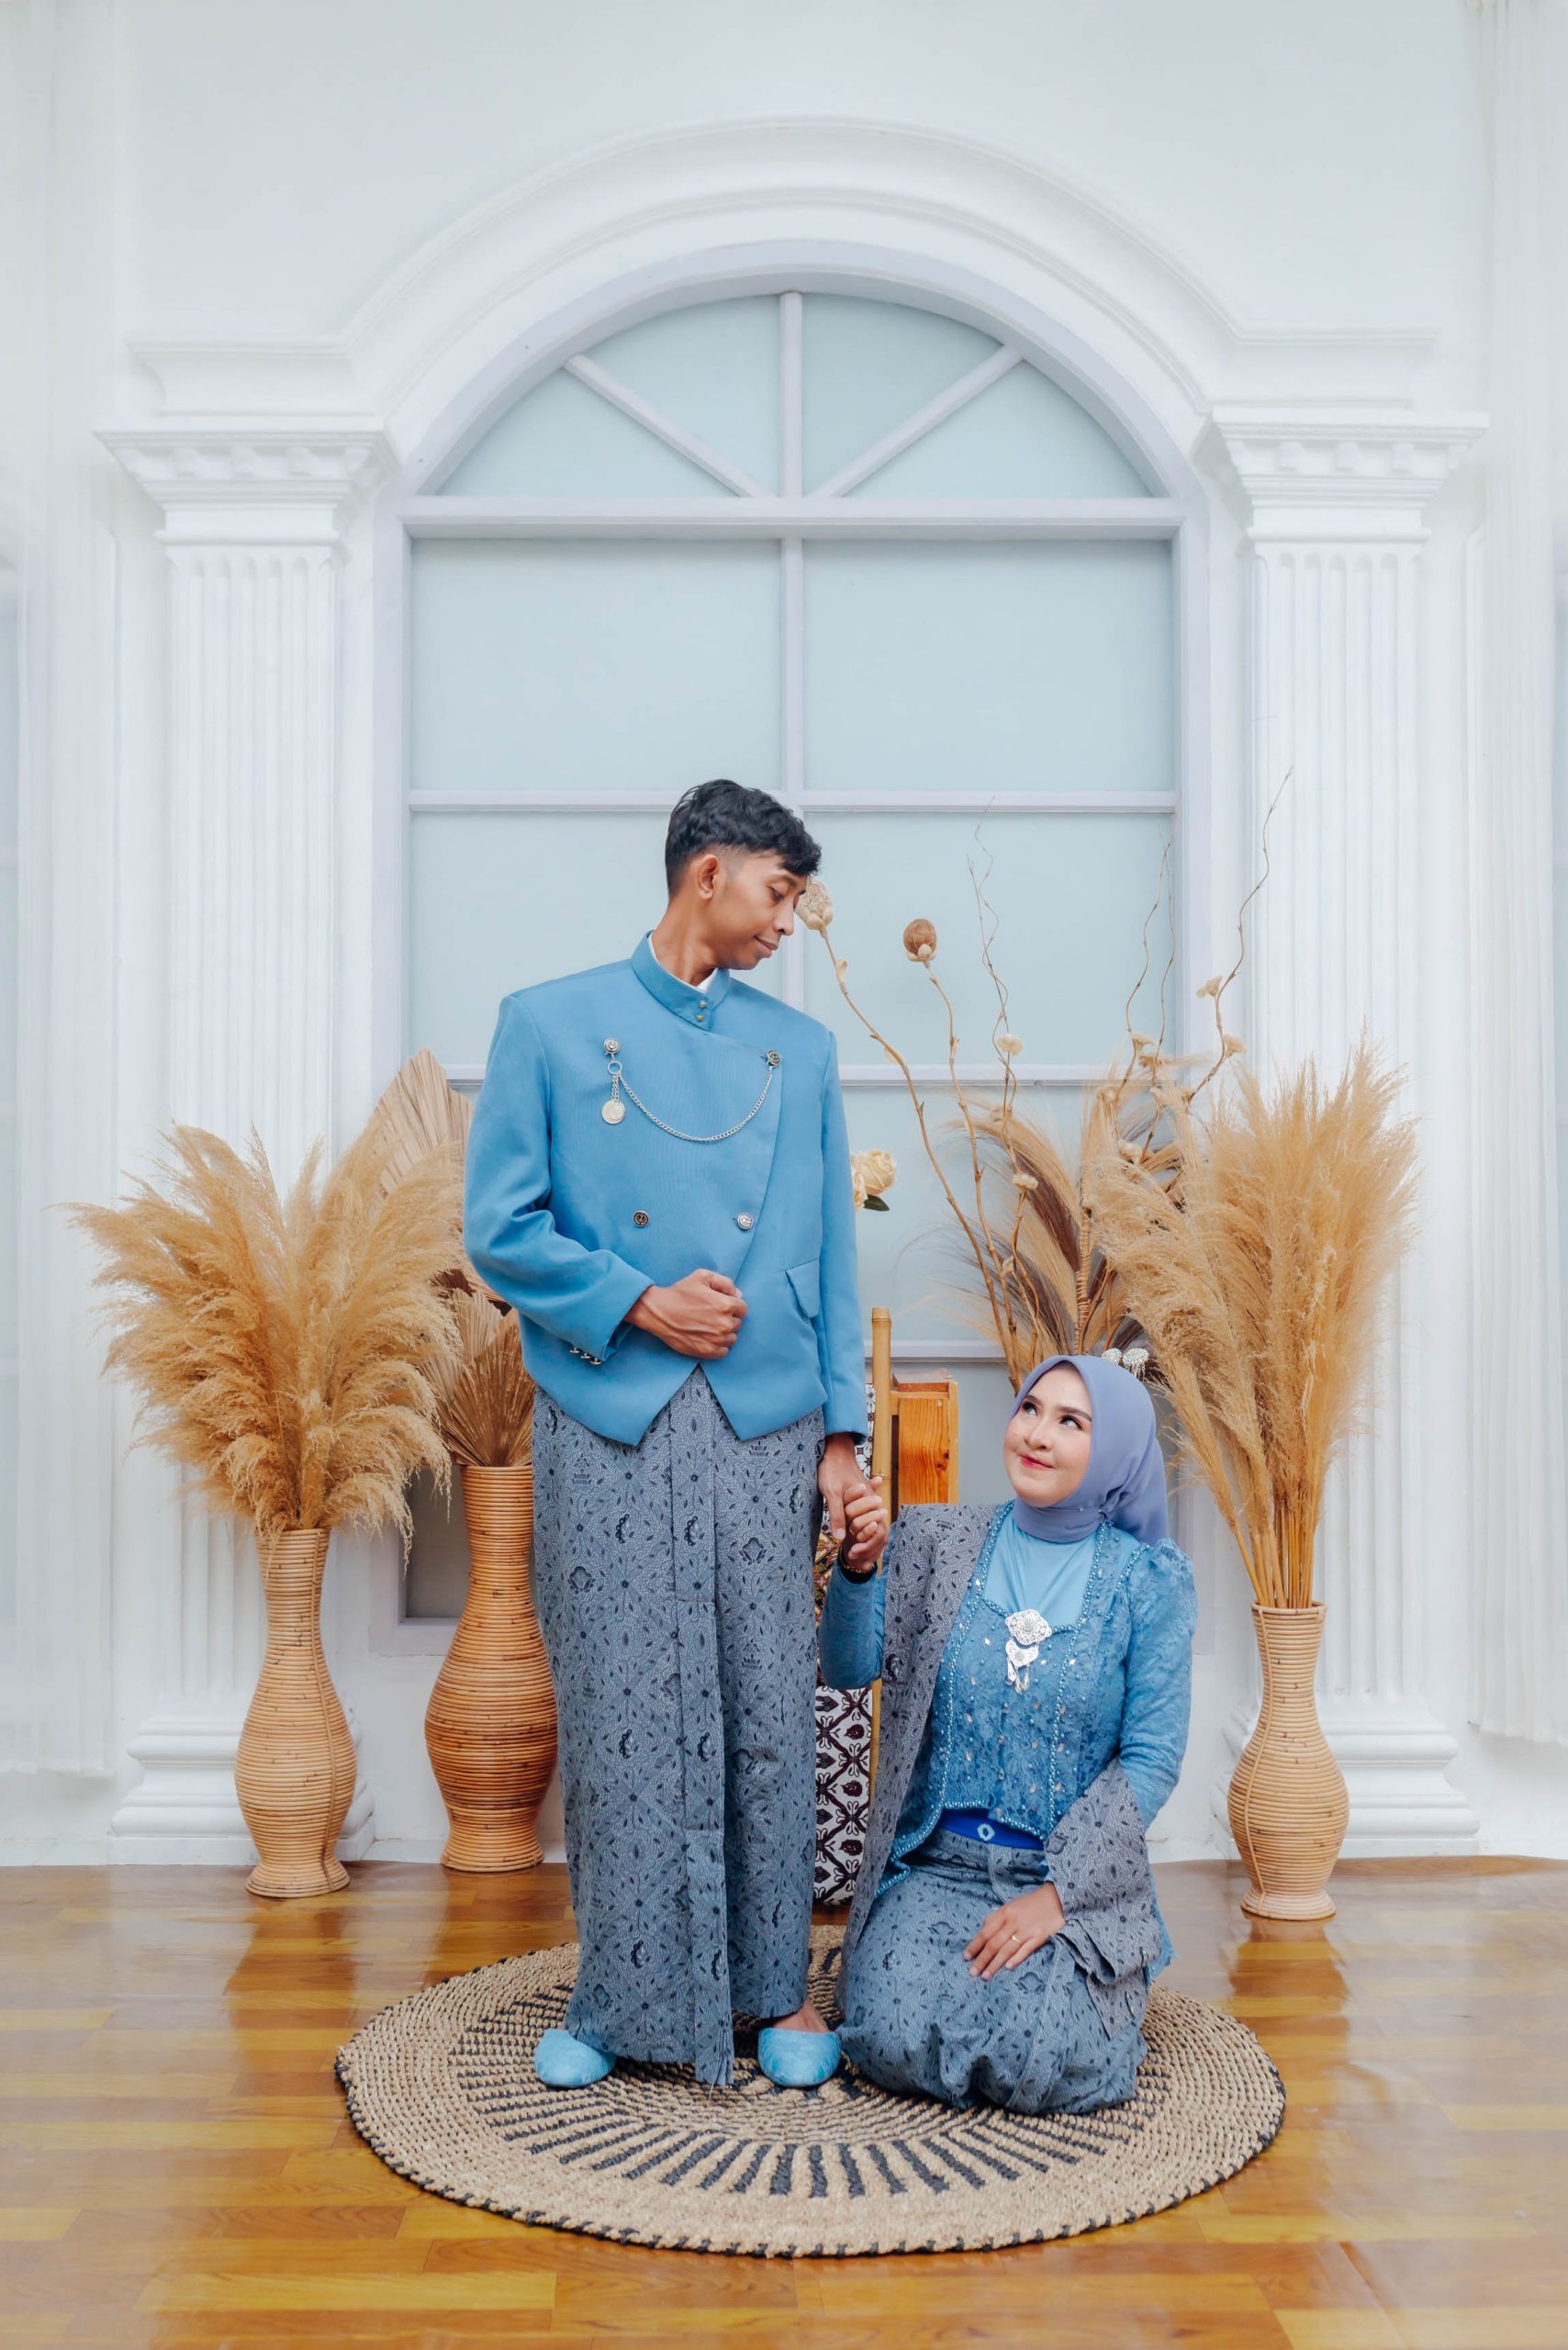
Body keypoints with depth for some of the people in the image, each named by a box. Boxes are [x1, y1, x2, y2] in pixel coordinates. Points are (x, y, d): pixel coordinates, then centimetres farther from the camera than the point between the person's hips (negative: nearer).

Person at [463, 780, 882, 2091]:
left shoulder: (801, 1050, 12)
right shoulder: (548, 1026, 4)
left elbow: (832, 1256, 10)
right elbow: (499, 1230, 0)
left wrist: (842, 1432, 5)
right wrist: (636, 1303, -11)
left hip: (765, 1430, 2)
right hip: (609, 1429, -2)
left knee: (769, 1714, 6)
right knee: (619, 1714, 4)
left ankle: (777, 1987, 21)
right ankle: (622, 1994, 21)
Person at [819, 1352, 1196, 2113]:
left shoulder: (1149, 1580, -3)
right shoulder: (937, 1544, 3)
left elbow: (1152, 1760, -5)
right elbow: (849, 1668, -4)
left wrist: (1056, 1893, -13)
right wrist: (860, 1566, -22)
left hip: (1076, 1876, -1)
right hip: (938, 1863, 1)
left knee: (1036, 2064, -23)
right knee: (896, 2043, -22)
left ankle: (1079, 1979, 11)